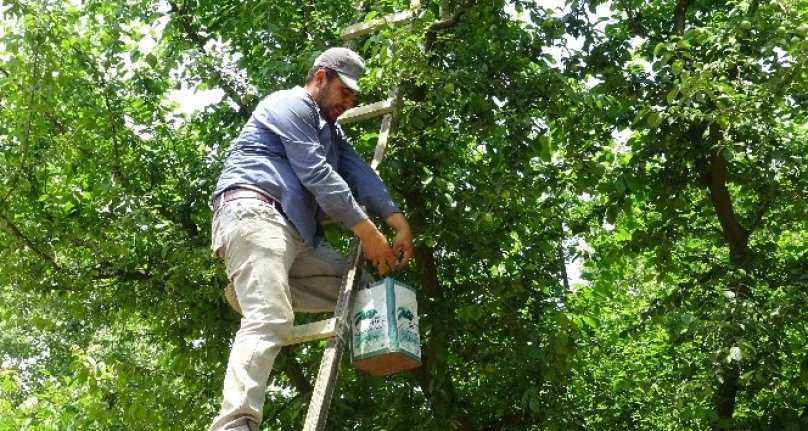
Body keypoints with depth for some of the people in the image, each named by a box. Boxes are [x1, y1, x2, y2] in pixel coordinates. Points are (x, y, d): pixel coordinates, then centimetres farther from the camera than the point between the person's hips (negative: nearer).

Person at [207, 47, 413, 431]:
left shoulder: (329, 129, 30)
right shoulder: (290, 104, 1)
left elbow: (359, 173, 14)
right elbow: (316, 174, -9)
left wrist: (399, 223, -2)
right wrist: (367, 231, -12)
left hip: (297, 232, 9)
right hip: (253, 213, -9)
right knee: (270, 318, -28)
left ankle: (255, 285, -2)